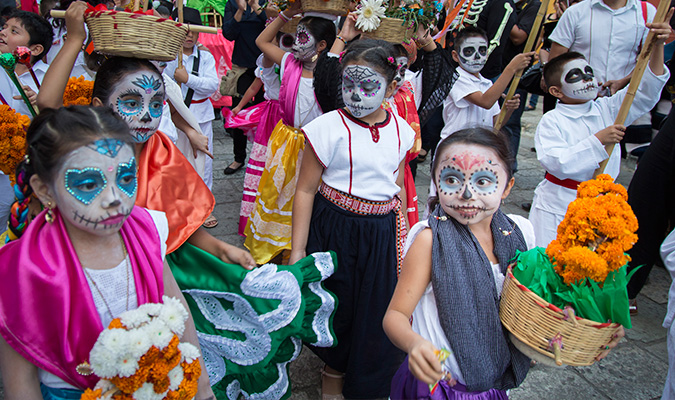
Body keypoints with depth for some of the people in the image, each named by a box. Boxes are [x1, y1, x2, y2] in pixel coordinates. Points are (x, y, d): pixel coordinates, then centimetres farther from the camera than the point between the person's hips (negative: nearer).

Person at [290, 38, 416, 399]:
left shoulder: (399, 130, 2)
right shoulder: (329, 127, -11)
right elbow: (306, 190, -9)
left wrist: (405, 236, 18)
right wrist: (297, 249, -10)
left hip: (382, 233, 4)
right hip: (335, 230, -3)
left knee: (377, 309, 10)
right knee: (337, 304, 10)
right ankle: (332, 370, 42)